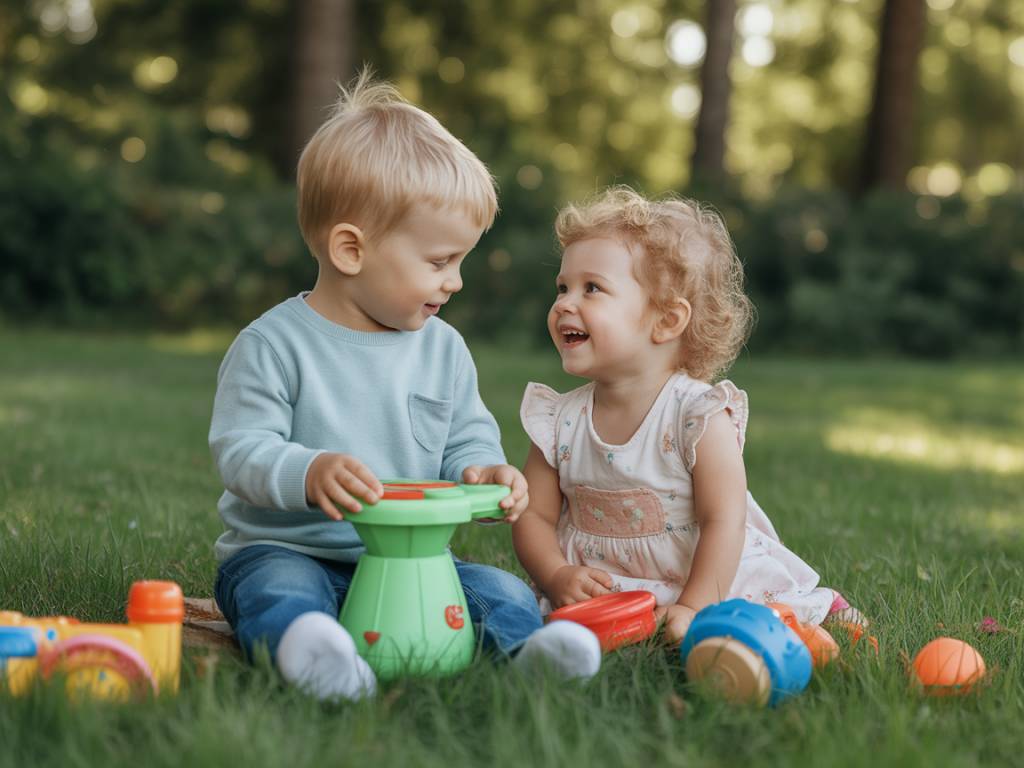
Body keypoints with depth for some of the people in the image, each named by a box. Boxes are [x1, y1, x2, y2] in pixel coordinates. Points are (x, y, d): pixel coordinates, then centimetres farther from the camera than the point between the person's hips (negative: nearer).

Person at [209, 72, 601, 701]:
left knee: (502, 591, -17)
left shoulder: (443, 349, 9)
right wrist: (309, 473, -33)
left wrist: (481, 472, -10)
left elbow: (467, 440, 14)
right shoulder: (274, 344, -8)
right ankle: (311, 649, -65)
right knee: (278, 590, -37)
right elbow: (240, 450, -13)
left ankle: (528, 649, -44)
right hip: (285, 549, -5)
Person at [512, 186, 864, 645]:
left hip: (704, 589, -3)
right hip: (600, 596, 3)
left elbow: (724, 522, -14)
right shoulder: (560, 420, 1)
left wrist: (693, 607, -23)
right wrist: (558, 576, -15)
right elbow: (534, 516, 3)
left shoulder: (700, 417, -12)